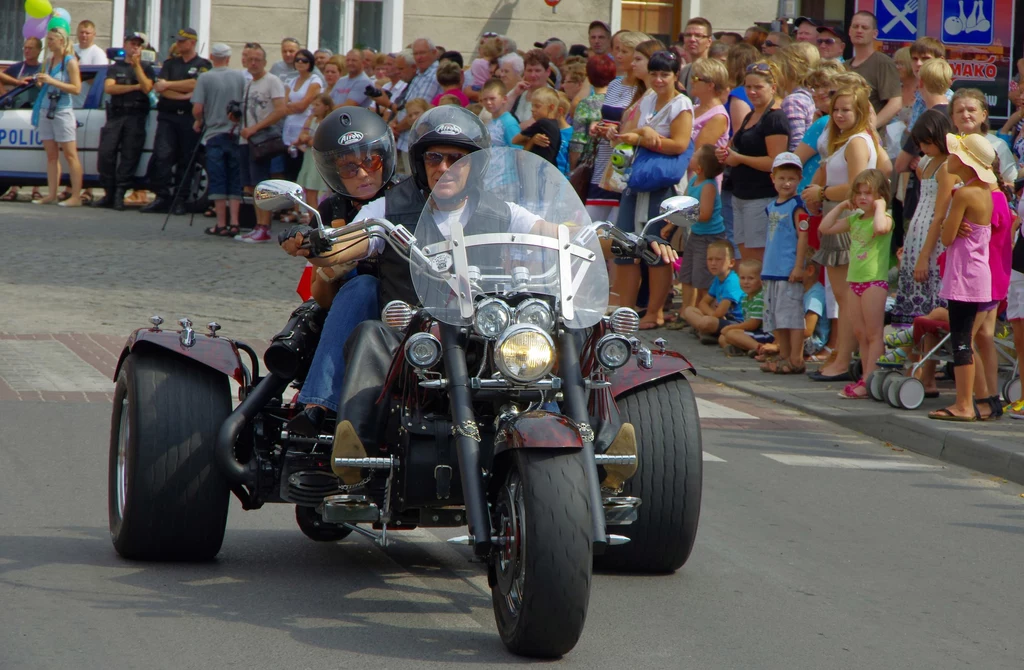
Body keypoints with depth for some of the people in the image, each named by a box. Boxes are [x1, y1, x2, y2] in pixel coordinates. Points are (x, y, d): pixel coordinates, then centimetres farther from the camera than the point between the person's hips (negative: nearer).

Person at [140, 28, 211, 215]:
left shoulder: (203, 65, 7)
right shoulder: (170, 64, 17)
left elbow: (195, 84, -9)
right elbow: (160, 89, 5)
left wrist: (168, 85, -3)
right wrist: (184, 96, -8)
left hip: (190, 117, -2)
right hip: (168, 115, 2)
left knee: (186, 160, -1)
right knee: (162, 156, -10)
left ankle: (179, 200, 4)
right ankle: (162, 197, -9)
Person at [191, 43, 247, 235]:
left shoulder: (205, 78, -7)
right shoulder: (240, 77, 0)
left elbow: (197, 109, -10)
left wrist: (199, 122, 10)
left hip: (214, 133, -2)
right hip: (236, 134, 2)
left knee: (217, 181, 2)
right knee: (235, 181, 6)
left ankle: (221, 224, 1)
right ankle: (234, 223, 0)